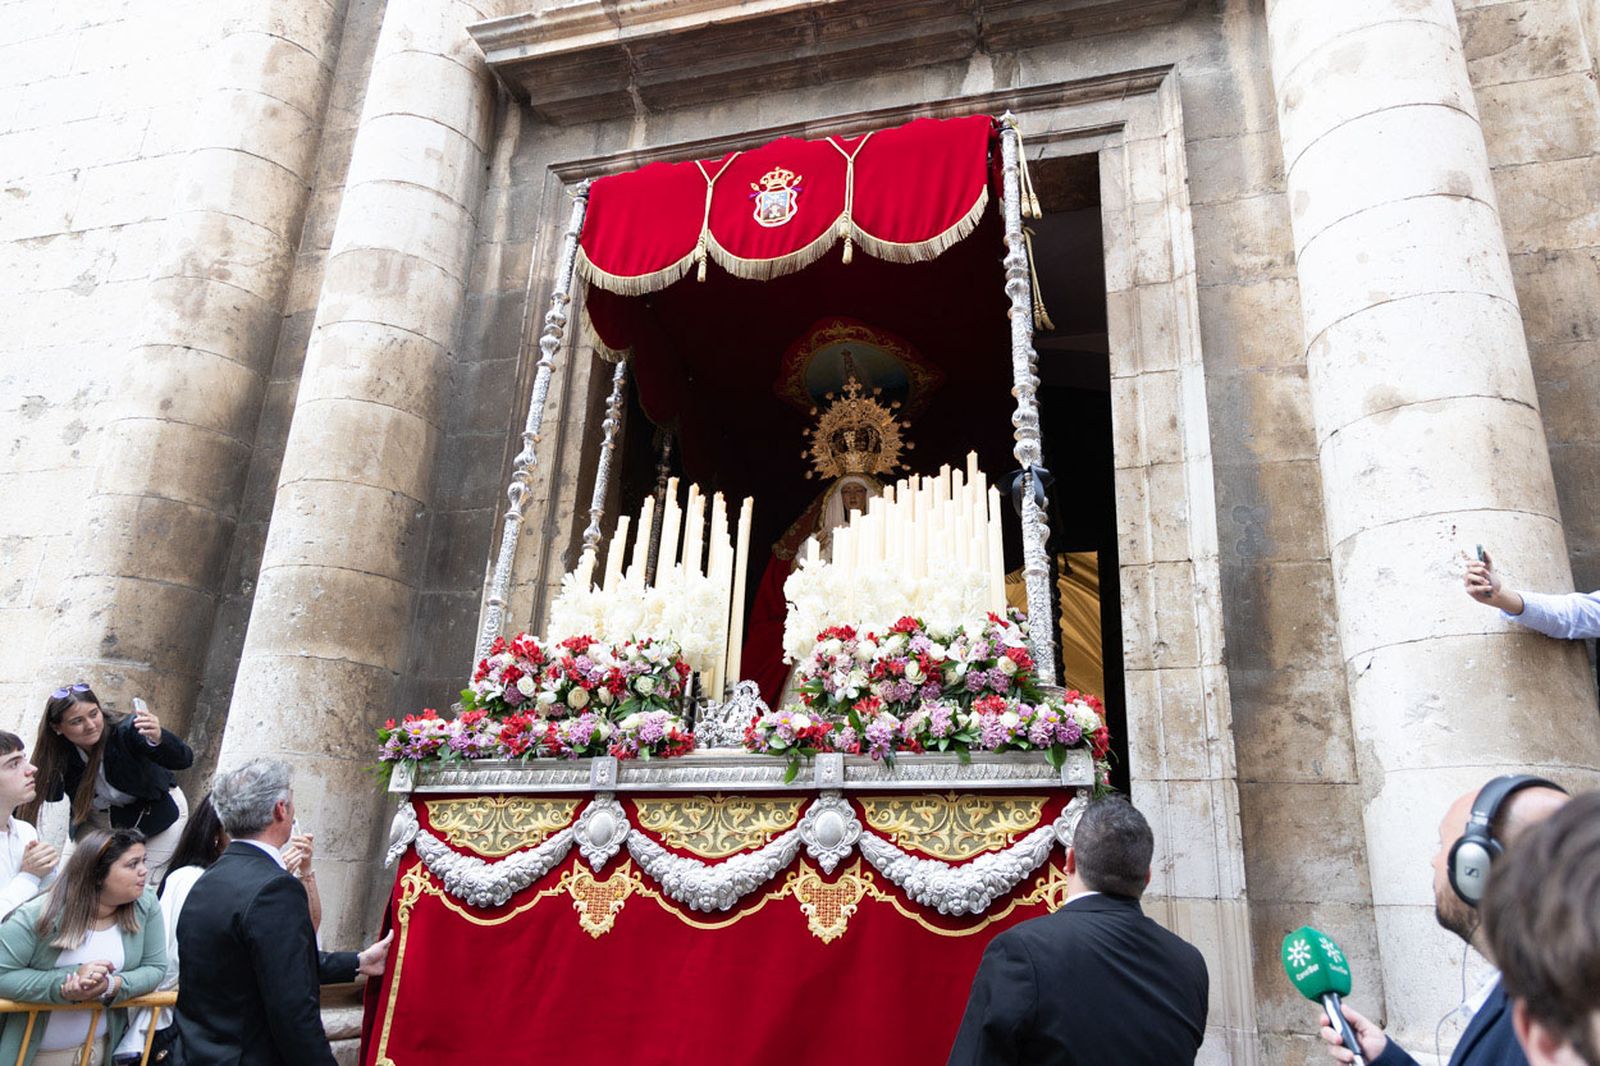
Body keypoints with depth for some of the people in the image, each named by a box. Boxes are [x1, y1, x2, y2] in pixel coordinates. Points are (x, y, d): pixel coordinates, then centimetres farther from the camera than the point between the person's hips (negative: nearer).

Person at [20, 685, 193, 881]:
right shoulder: (59, 753, -20)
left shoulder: (126, 730, -33)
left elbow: (183, 760, -44)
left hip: (156, 811, -4)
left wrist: (158, 739, -64)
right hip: (101, 817, 4)